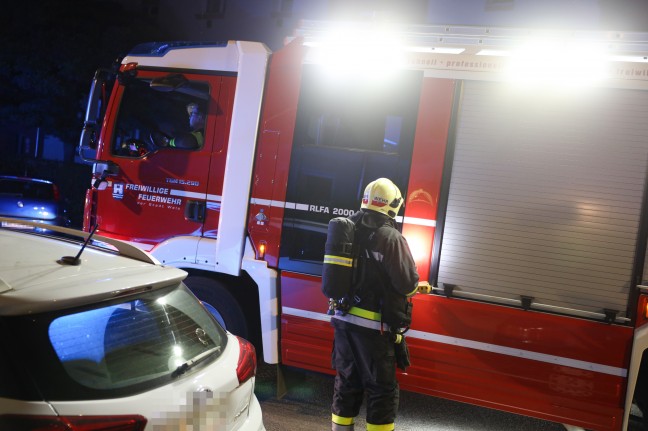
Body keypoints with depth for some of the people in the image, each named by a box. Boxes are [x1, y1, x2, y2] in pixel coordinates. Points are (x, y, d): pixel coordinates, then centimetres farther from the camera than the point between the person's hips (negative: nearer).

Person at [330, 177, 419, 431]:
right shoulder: (391, 237, -13)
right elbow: (408, 284, -14)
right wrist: (416, 286, 9)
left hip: (343, 320, 6)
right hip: (372, 327, -6)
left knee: (347, 383, 17)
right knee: (382, 390, 6)